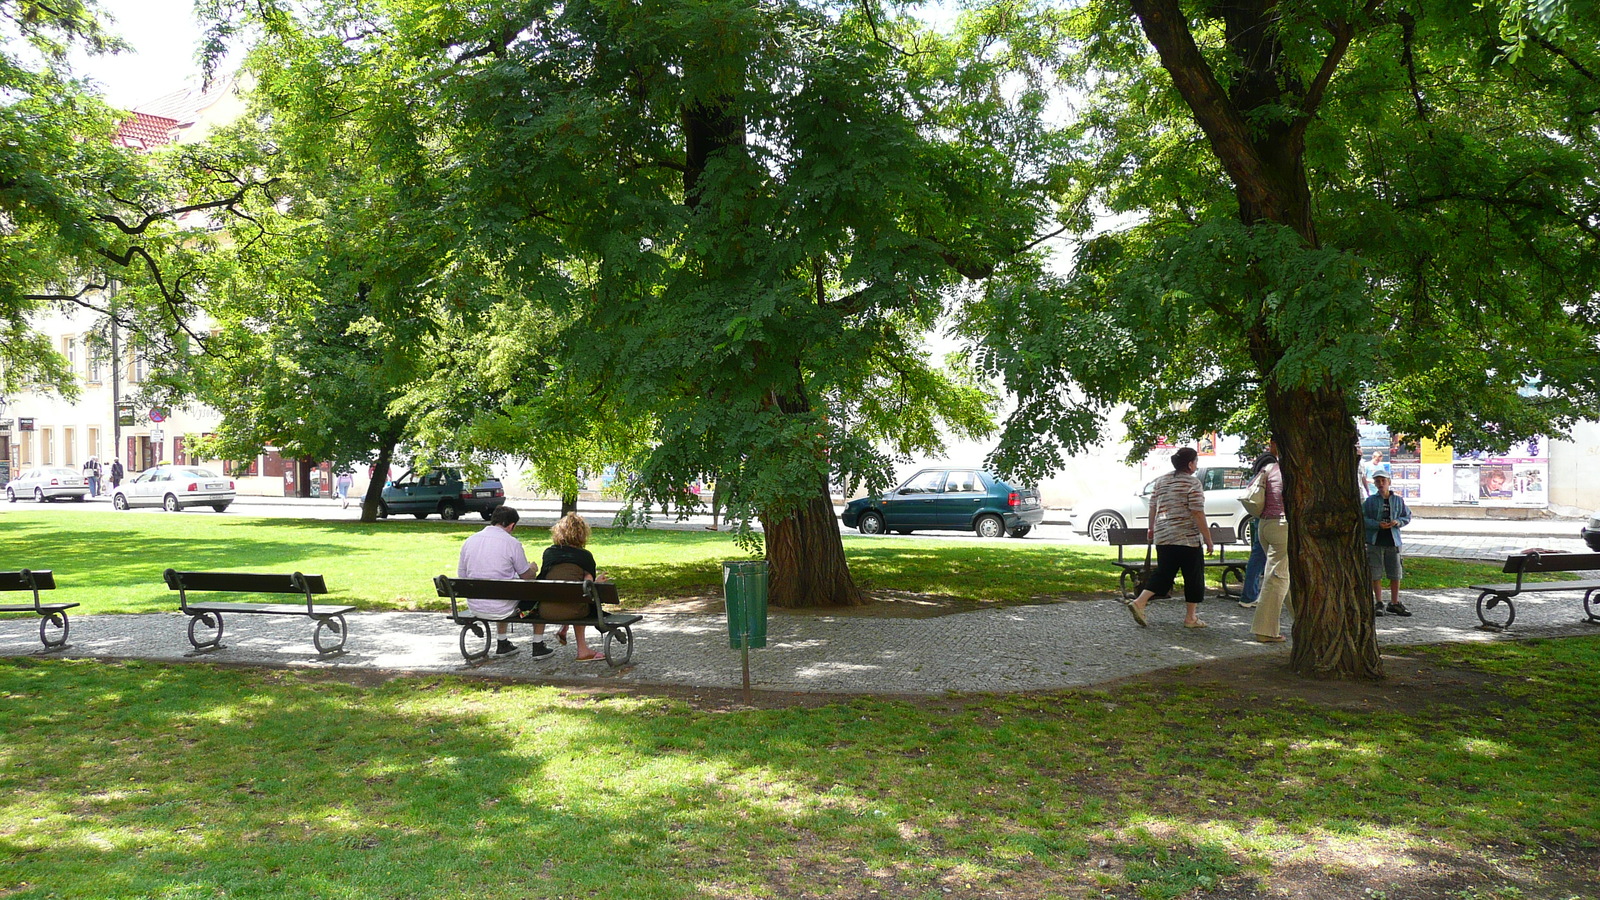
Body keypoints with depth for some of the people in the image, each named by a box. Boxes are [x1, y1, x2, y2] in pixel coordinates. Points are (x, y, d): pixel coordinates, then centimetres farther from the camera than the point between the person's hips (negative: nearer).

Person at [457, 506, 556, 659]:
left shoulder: (469, 541, 1)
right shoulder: (512, 543, -13)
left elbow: (461, 576, 9)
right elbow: (528, 577, -4)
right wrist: (533, 568, 18)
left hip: (474, 607, 6)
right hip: (502, 610, -5)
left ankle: (502, 644, 41)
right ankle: (538, 647, 22)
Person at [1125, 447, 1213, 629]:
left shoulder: (1161, 481, 10)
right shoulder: (1192, 483, -9)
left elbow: (1153, 508, 14)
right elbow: (1198, 514, -13)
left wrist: (1152, 529, 28)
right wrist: (1208, 539, -9)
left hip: (1162, 537, 6)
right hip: (1187, 538, -6)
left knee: (1163, 573, 12)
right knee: (1193, 576, 6)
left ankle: (1139, 602, -3)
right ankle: (1190, 618, 11)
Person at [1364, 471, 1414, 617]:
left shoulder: (1398, 500, 7)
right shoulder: (1371, 501, 0)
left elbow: (1407, 516, 13)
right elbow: (1362, 518, -3)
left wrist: (1398, 522, -8)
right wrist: (1378, 524, -17)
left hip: (1393, 541, 2)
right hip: (1375, 541, -2)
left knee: (1396, 574, 6)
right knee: (1376, 574, 1)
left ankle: (1395, 603, 18)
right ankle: (1378, 604, 10)